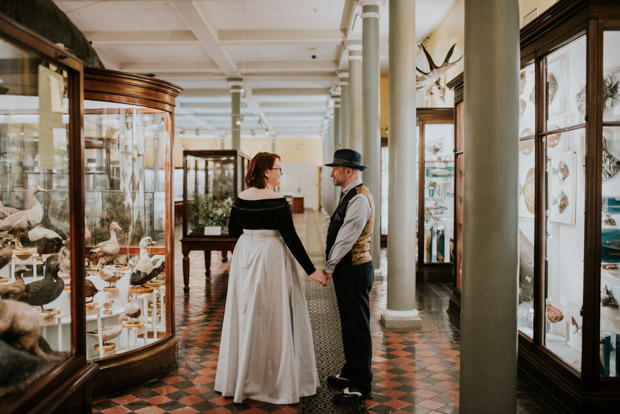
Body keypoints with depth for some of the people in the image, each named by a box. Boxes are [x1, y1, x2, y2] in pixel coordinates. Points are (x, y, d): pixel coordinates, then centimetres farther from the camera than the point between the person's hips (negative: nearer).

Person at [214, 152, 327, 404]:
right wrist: (311, 270, -14)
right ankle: (277, 381, 13)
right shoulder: (277, 201, -16)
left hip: (245, 256, 7)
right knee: (274, 319, 3)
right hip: (272, 257, -7)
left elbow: (233, 231, 12)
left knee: (246, 316, 16)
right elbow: (291, 237, -18)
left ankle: (238, 378, 28)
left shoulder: (240, 199, 3)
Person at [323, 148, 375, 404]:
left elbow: (347, 237, -20)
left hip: (355, 270, -10)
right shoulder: (349, 196, 14)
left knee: (358, 327, -1)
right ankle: (350, 373, 34)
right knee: (349, 324, 19)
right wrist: (331, 266, 10)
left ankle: (360, 385, 10)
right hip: (346, 269, 10)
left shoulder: (360, 198, -18)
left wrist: (329, 266, -13)